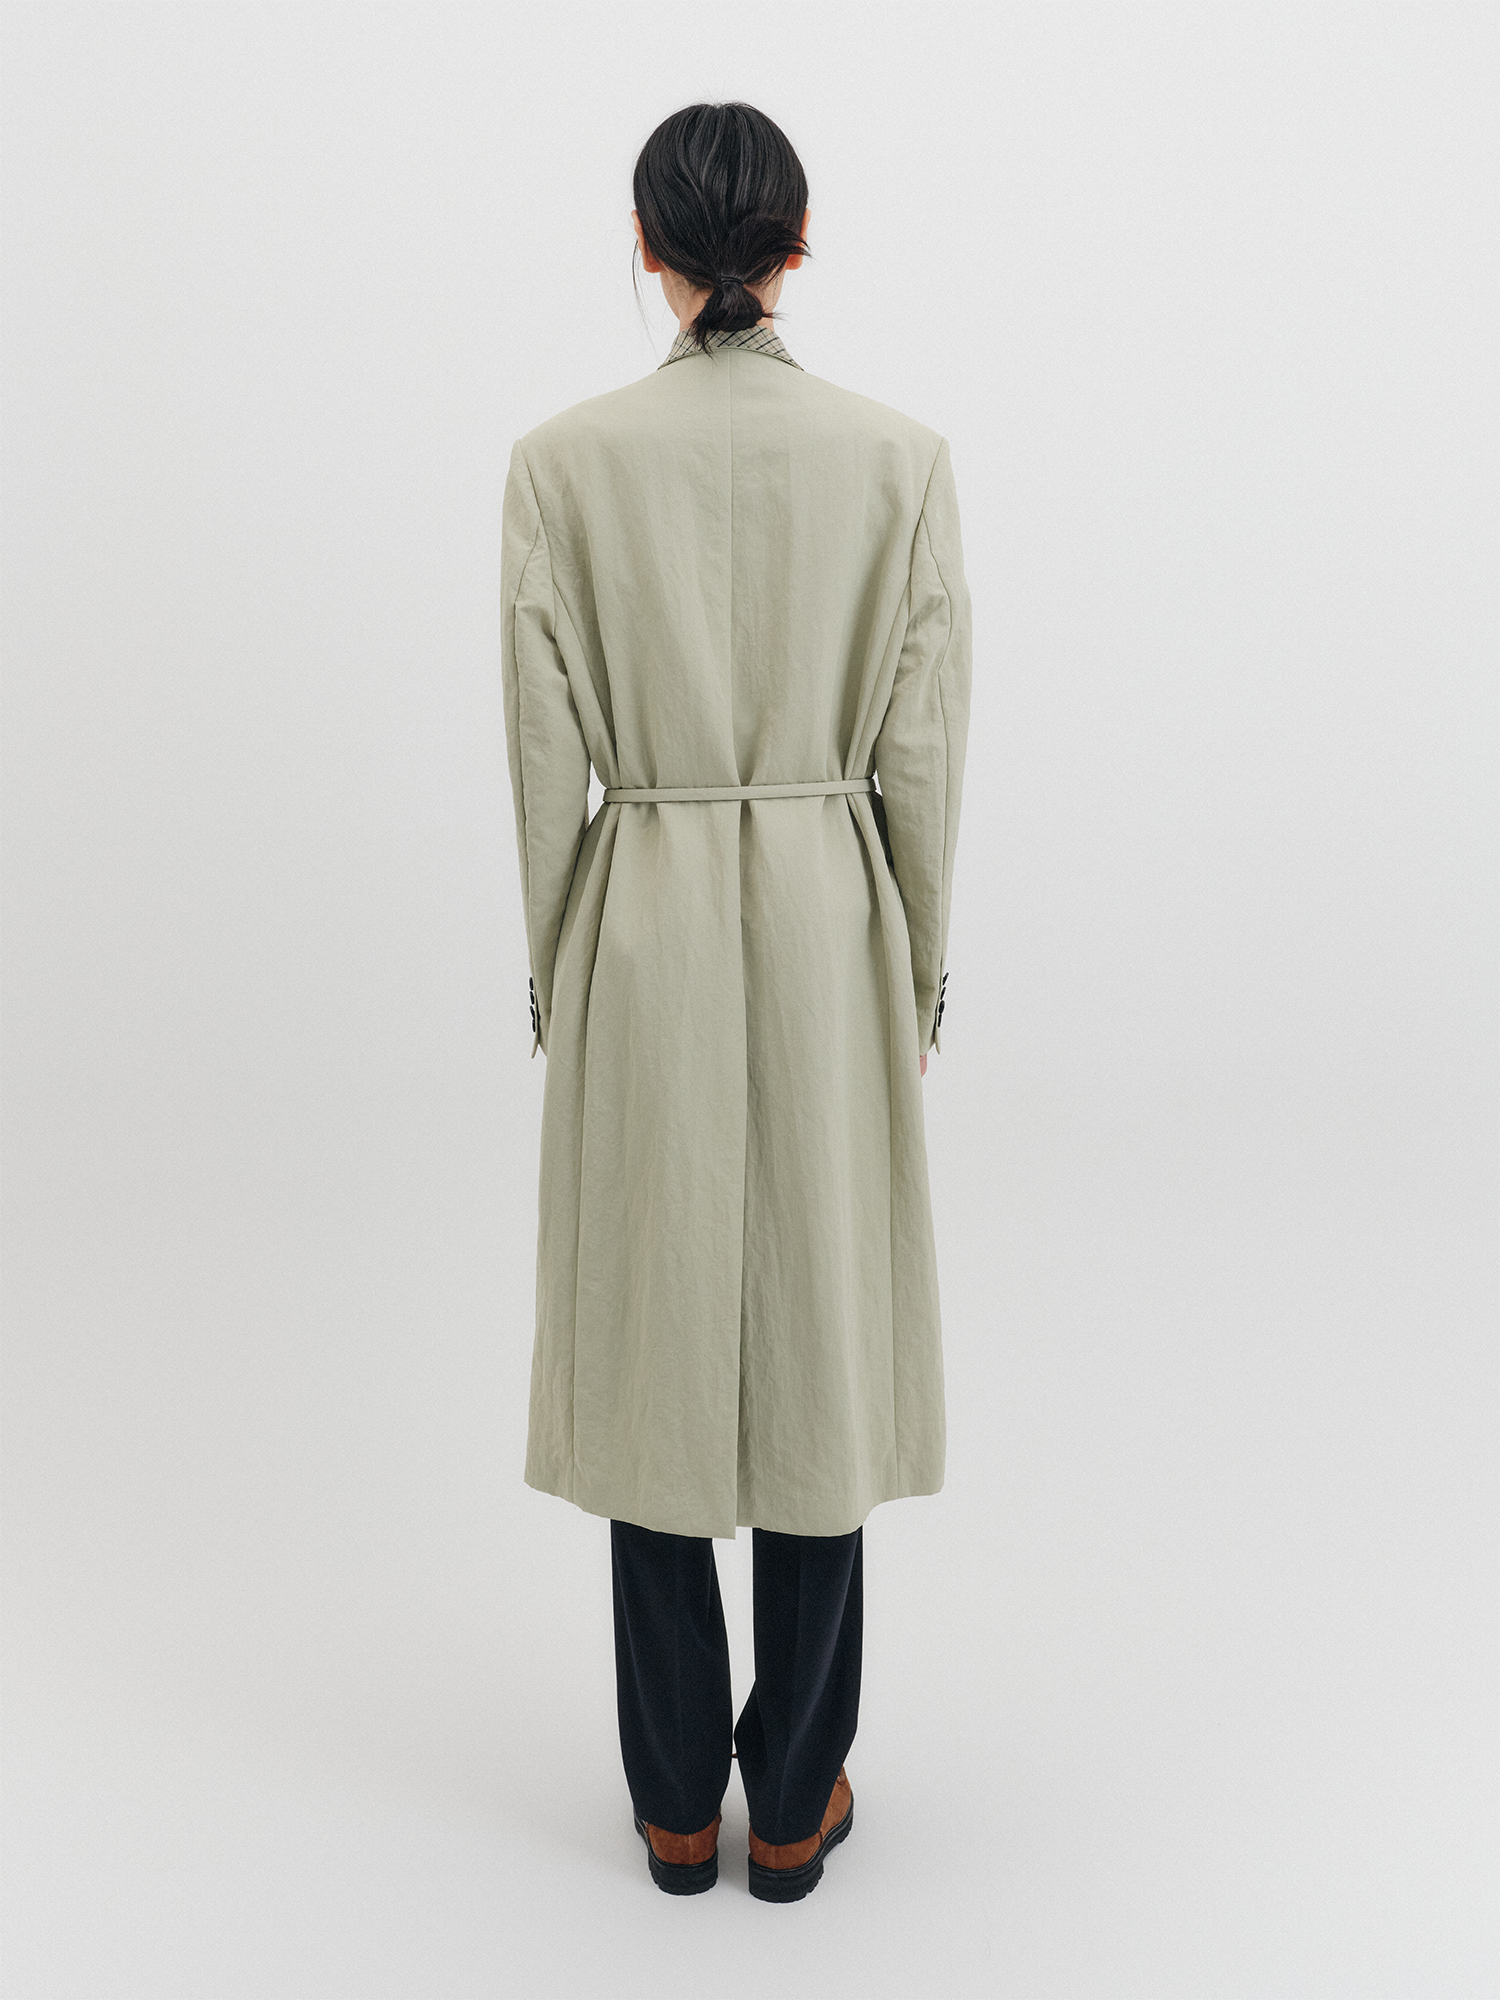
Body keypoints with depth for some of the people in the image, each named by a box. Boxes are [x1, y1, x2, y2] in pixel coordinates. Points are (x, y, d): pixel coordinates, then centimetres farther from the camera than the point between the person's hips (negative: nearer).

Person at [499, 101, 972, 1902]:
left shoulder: (565, 460, -4)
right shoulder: (900, 457, -3)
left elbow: (544, 750, -3)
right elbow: (922, 748, -2)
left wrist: (555, 971, 8)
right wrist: (919, 968, 10)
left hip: (641, 939, 0)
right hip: (831, 935, 1)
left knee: (653, 1354, 12)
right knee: (823, 1356, 12)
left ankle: (674, 1804, 27)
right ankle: (793, 1802, 27)